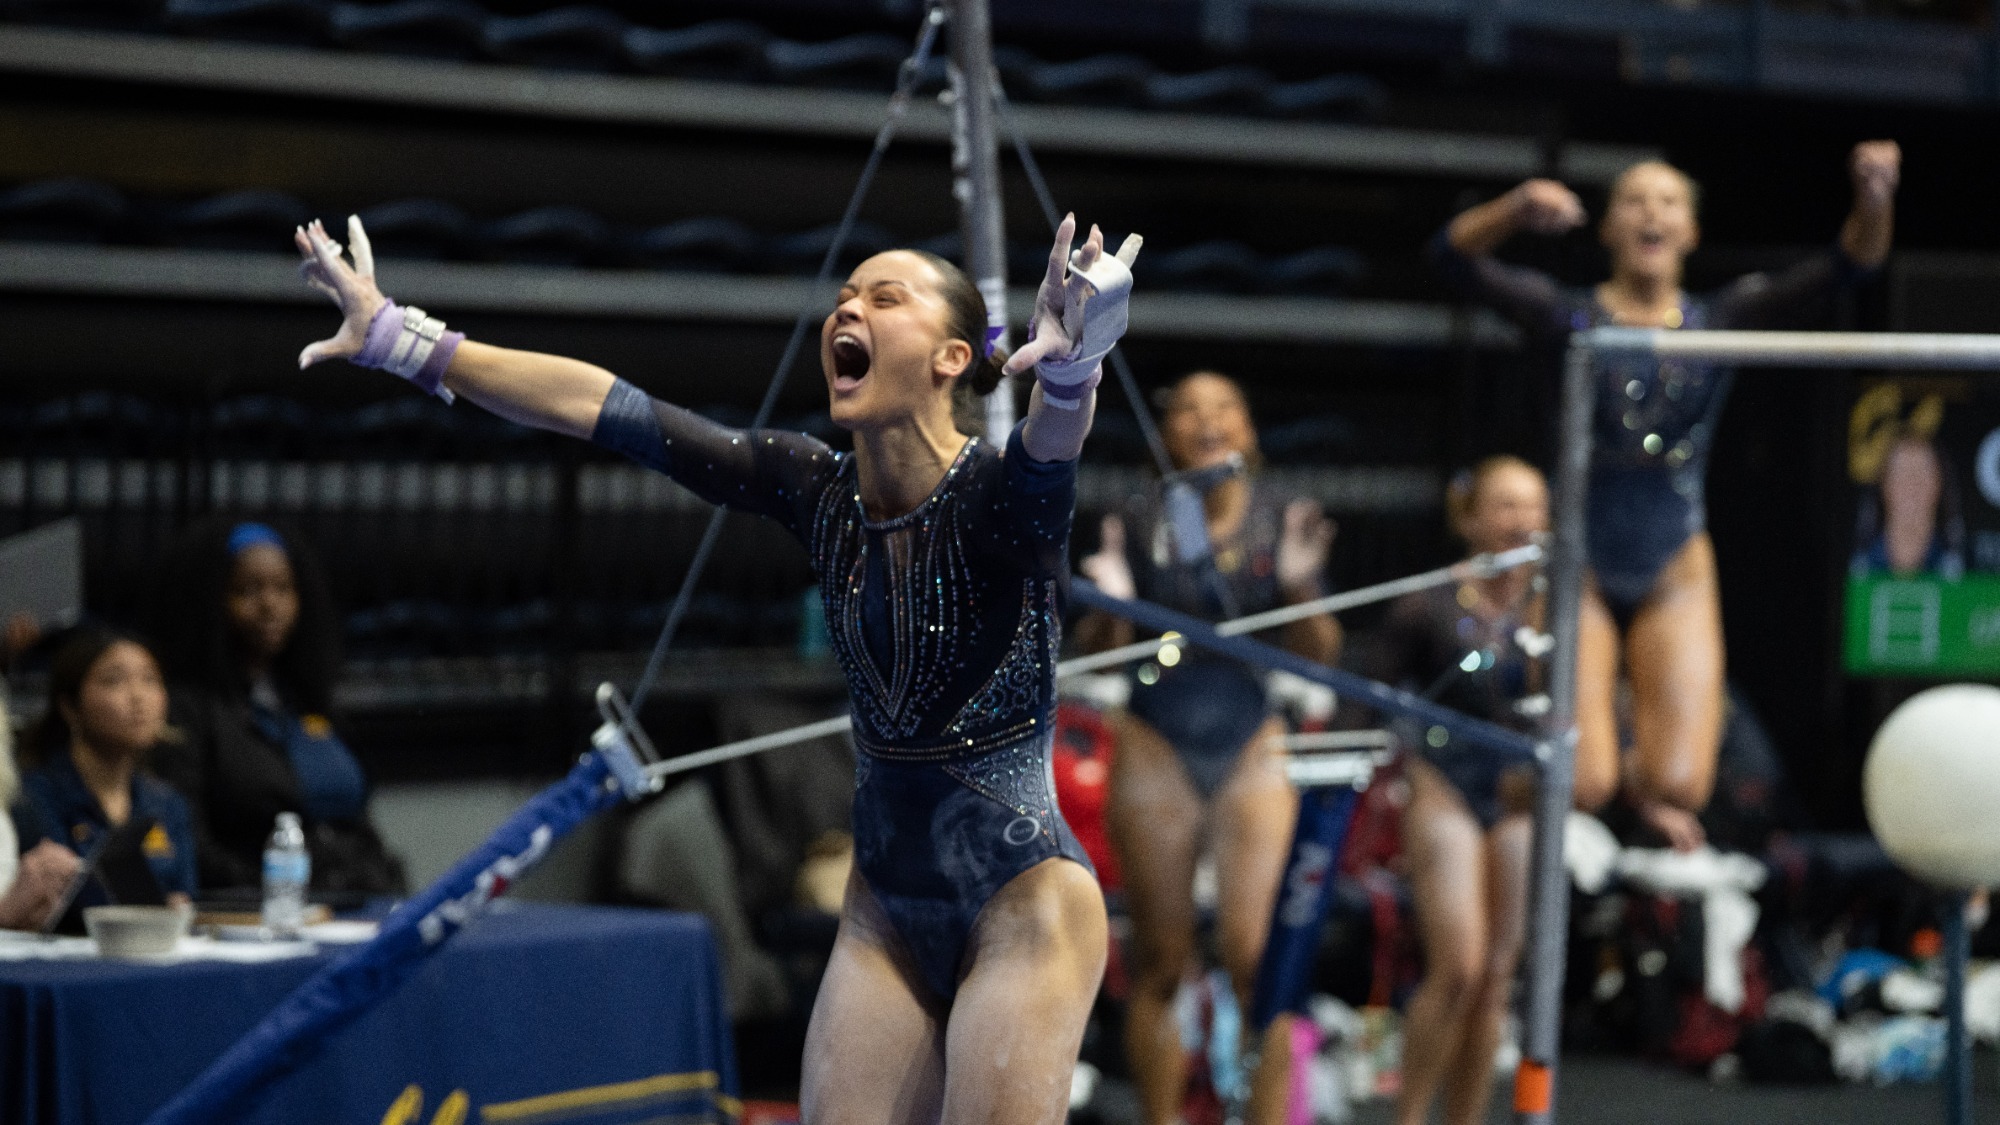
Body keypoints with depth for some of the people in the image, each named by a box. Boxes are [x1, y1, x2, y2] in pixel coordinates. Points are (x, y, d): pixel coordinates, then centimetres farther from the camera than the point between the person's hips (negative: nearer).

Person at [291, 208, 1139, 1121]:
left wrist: (1071, 365, -66)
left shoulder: (998, 499, -17)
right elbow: (603, 408, -2)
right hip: (888, 913, 6)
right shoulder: (815, 490, -1)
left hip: (1019, 912, -6)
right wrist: (399, 338, -3)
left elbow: (1053, 435, -42)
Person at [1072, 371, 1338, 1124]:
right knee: (1160, 965, 3)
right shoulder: (1143, 526, -3)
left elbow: (1317, 656, 0)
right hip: (1156, 750, 0)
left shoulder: (1282, 522, -1)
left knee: (1255, 956, -11)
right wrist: (1111, 604, -19)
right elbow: (1099, 654, 1)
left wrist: (1301, 586, -17)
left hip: (1252, 751, 0)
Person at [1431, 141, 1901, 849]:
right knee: (1579, 786, -11)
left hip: (1675, 579, 2)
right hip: (1581, 571, -2)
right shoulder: (1570, 317, -5)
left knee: (1678, 788, -8)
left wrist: (1873, 199, -33)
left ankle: (1645, 779, 29)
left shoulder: (1723, 322, 0)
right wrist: (1517, 209, -41)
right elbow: (1456, 260, -20)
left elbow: (1846, 268, -12)